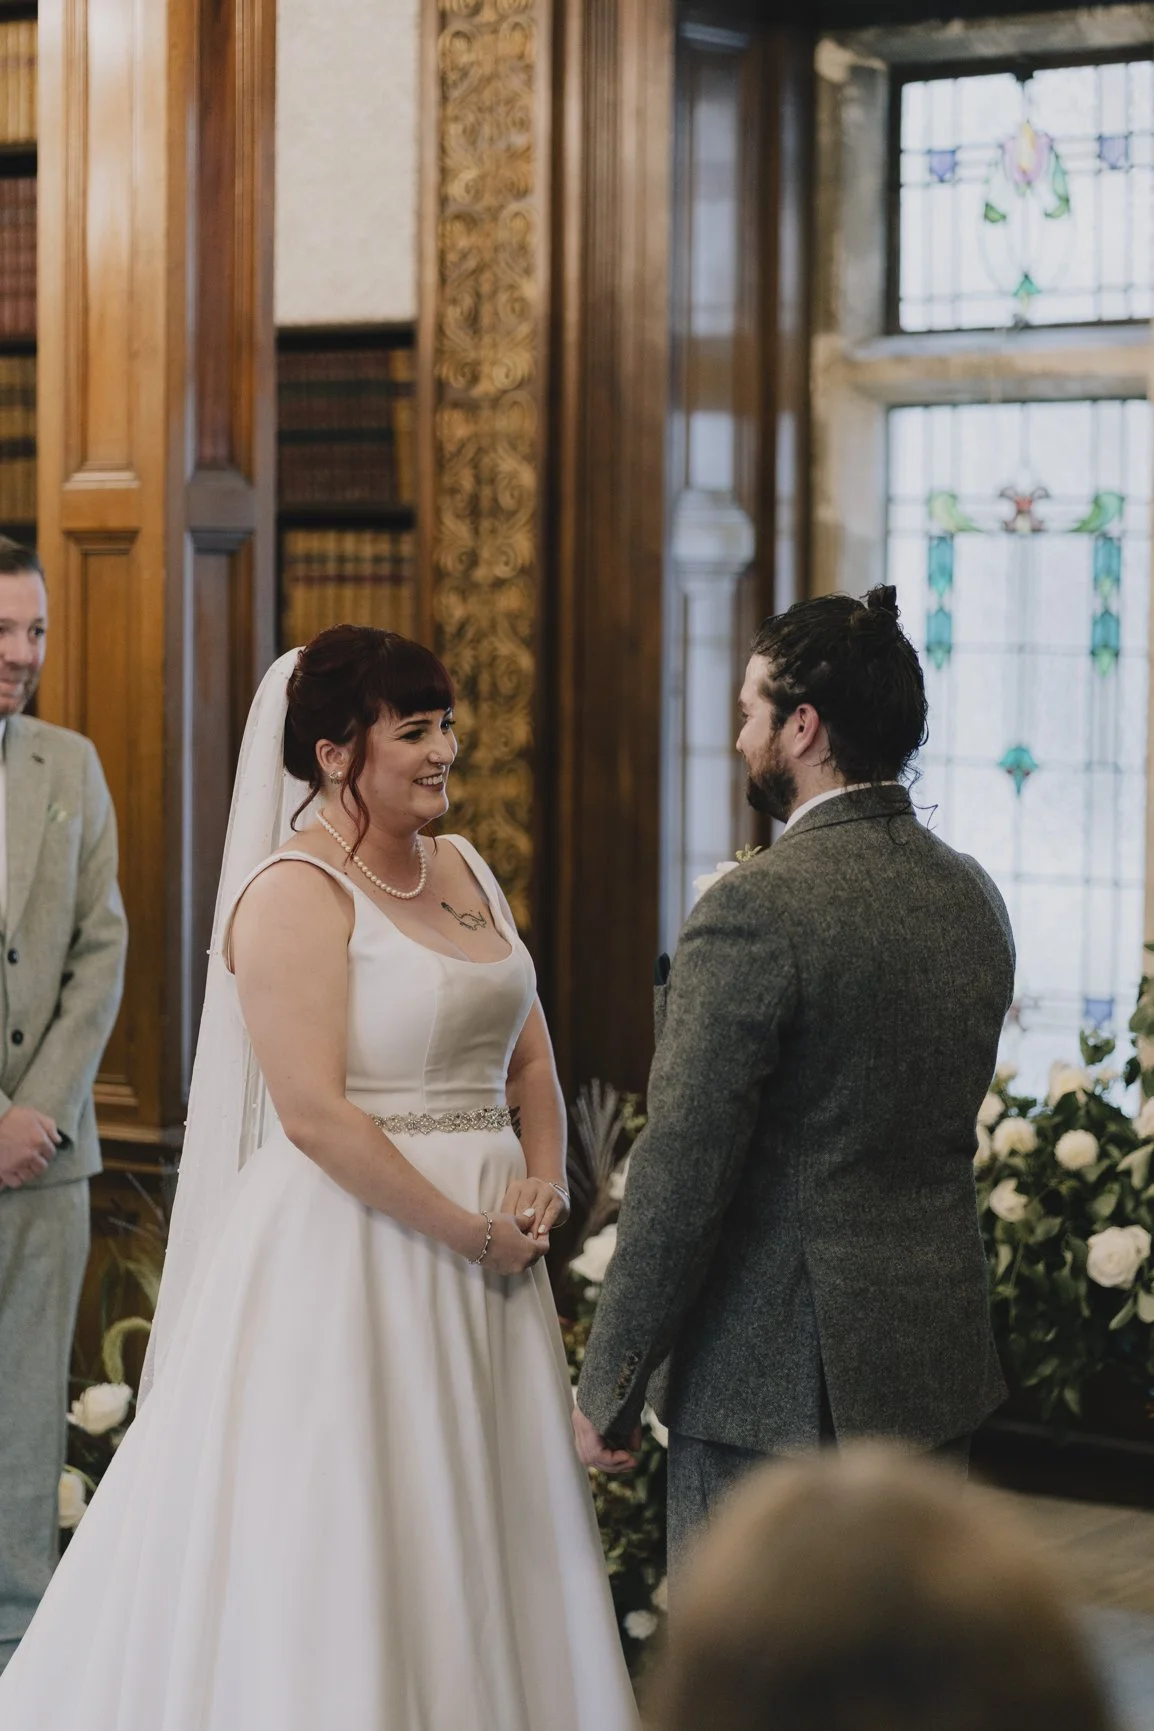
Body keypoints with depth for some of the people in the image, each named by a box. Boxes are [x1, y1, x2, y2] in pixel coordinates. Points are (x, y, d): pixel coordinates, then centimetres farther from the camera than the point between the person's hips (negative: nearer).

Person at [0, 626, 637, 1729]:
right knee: (340, 1544, -1)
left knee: (472, 1542, 12)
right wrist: (465, 1231, -16)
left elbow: (528, 1052, 16)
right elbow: (313, 1112, -19)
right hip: (352, 1245, -8)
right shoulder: (296, 891, -12)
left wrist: (541, 1187, -2)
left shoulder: (465, 871, 12)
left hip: (487, 1242, 8)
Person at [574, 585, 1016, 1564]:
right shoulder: (973, 897, 6)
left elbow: (681, 1175, -17)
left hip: (773, 1383, -7)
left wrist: (608, 1388, -9)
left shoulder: (754, 911, -17)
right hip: (939, 1371, 7)